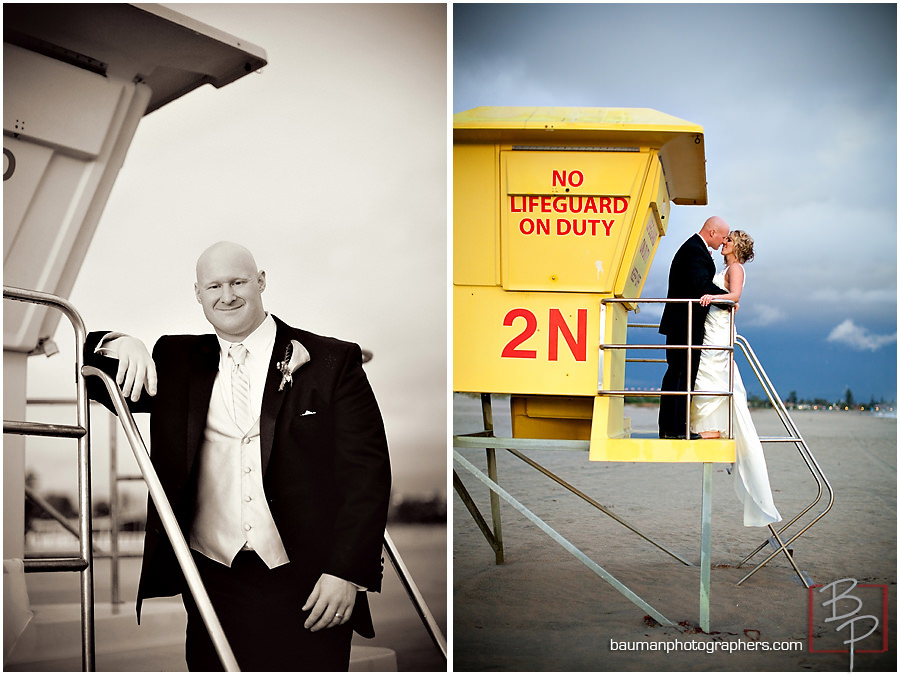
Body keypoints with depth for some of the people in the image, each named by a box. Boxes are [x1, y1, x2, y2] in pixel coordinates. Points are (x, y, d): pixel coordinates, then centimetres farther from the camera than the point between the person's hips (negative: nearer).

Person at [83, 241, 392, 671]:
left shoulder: (331, 362, 1)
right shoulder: (179, 362, 12)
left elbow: (367, 473, -2)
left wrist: (347, 571, -10)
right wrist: (118, 346, -9)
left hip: (306, 588, -2)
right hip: (213, 584, 3)